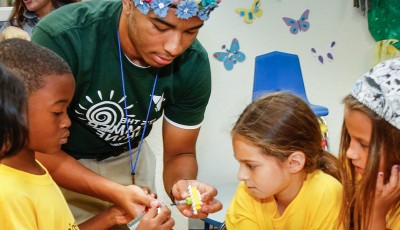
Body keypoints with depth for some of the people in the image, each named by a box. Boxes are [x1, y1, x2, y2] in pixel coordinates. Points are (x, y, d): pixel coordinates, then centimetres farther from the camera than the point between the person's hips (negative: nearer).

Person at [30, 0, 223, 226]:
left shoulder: (194, 63, -21)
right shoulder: (61, 37, -33)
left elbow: (180, 153, -9)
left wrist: (181, 185, -32)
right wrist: (116, 193, -39)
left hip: (129, 156, 3)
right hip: (56, 162, -3)